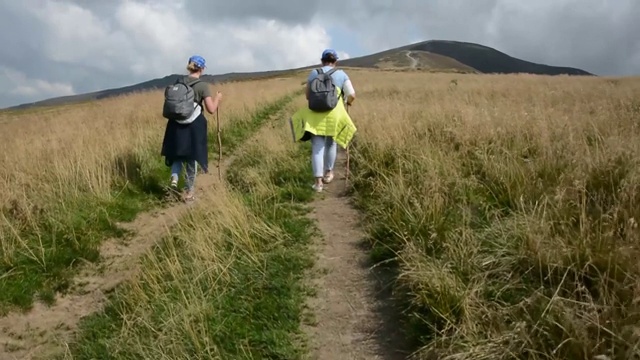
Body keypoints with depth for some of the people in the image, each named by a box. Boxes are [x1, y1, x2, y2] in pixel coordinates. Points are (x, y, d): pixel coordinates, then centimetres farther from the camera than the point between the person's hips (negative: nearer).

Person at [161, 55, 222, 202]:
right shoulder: (203, 85, -10)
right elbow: (211, 109, -13)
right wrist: (217, 98, 4)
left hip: (177, 125, 4)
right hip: (194, 126, -4)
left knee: (178, 153, 22)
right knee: (192, 157, 9)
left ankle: (174, 177, -3)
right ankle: (189, 191, 16)